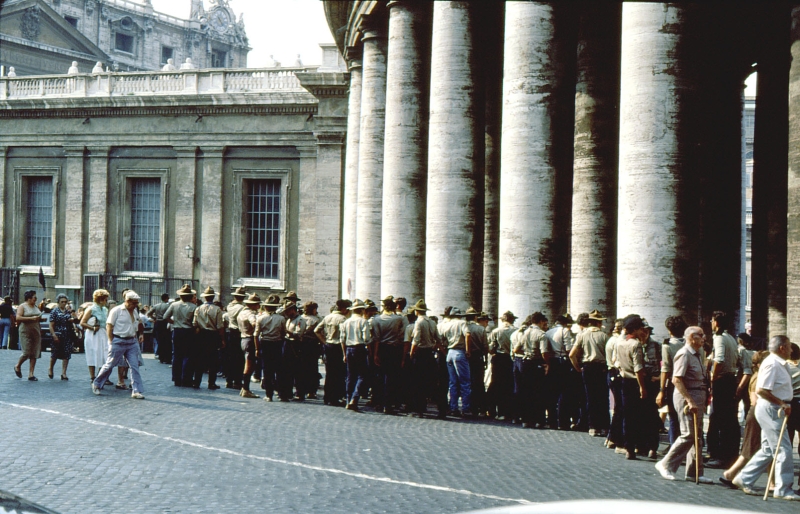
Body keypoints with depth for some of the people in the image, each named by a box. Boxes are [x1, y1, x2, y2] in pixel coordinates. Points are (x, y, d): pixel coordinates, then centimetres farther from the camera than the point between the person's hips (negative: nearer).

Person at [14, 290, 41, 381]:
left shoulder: (36, 307, 17)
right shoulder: (22, 306, -3)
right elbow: (18, 318, -17)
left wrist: (39, 318, 10)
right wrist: (31, 318, -20)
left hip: (36, 332, 6)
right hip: (25, 332, -6)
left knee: (35, 354, 0)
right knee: (27, 353, -9)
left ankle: (31, 374, 3)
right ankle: (17, 366, 19)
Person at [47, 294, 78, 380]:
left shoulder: (69, 311, 13)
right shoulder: (54, 311, 1)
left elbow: (76, 320, 6)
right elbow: (51, 325, -4)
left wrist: (71, 311, -5)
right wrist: (54, 335, -13)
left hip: (69, 336, 3)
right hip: (58, 336, -3)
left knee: (66, 355, 0)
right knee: (55, 354, 4)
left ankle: (64, 373, 3)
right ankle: (50, 369, 28)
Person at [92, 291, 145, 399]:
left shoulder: (135, 311, 12)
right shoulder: (116, 310, -7)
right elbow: (109, 326, -7)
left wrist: (140, 335, 9)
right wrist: (112, 342, -9)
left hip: (132, 342, 5)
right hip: (119, 341, -5)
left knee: (134, 366, -2)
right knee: (110, 365, 4)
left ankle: (137, 391, -2)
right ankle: (96, 384, 22)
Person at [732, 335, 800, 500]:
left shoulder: (779, 364, 16)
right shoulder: (771, 364, -17)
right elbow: (761, 390, -25)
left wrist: (784, 405, 11)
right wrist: (782, 403, -22)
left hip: (774, 410, 11)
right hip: (770, 409, -11)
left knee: (768, 449, 14)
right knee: (783, 449, -6)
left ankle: (744, 479, 19)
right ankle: (783, 489, 0)